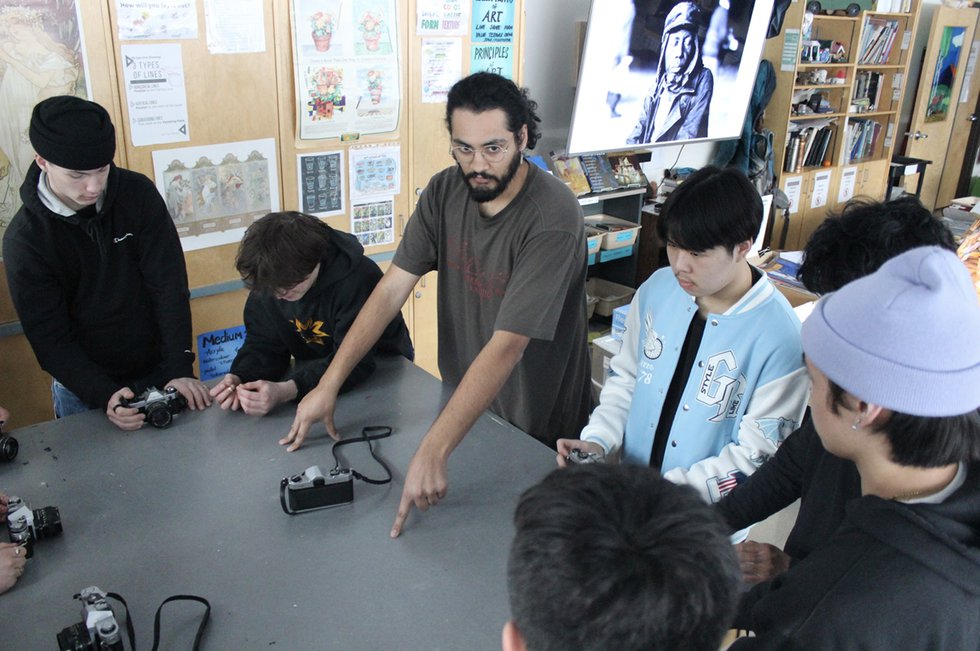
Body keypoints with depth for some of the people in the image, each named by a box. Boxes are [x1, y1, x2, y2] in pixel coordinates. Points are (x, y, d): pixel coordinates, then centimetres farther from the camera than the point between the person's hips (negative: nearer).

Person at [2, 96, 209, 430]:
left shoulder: (138, 193, -12)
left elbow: (169, 285, -13)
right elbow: (51, 339, -14)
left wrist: (180, 370, -20)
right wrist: (105, 396, -28)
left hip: (160, 371, 2)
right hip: (85, 387, -2)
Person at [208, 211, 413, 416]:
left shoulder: (355, 279, -32)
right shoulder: (269, 280, -13)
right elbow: (264, 345, -7)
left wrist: (287, 391, -46)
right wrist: (238, 379, -29)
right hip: (316, 370, 4)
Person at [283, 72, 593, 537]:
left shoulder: (552, 219, -28)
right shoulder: (444, 193, -8)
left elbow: (506, 345, -34)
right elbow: (392, 290, -9)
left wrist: (433, 450, -39)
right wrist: (329, 384, -14)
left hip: (539, 429, -5)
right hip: (461, 400, 6)